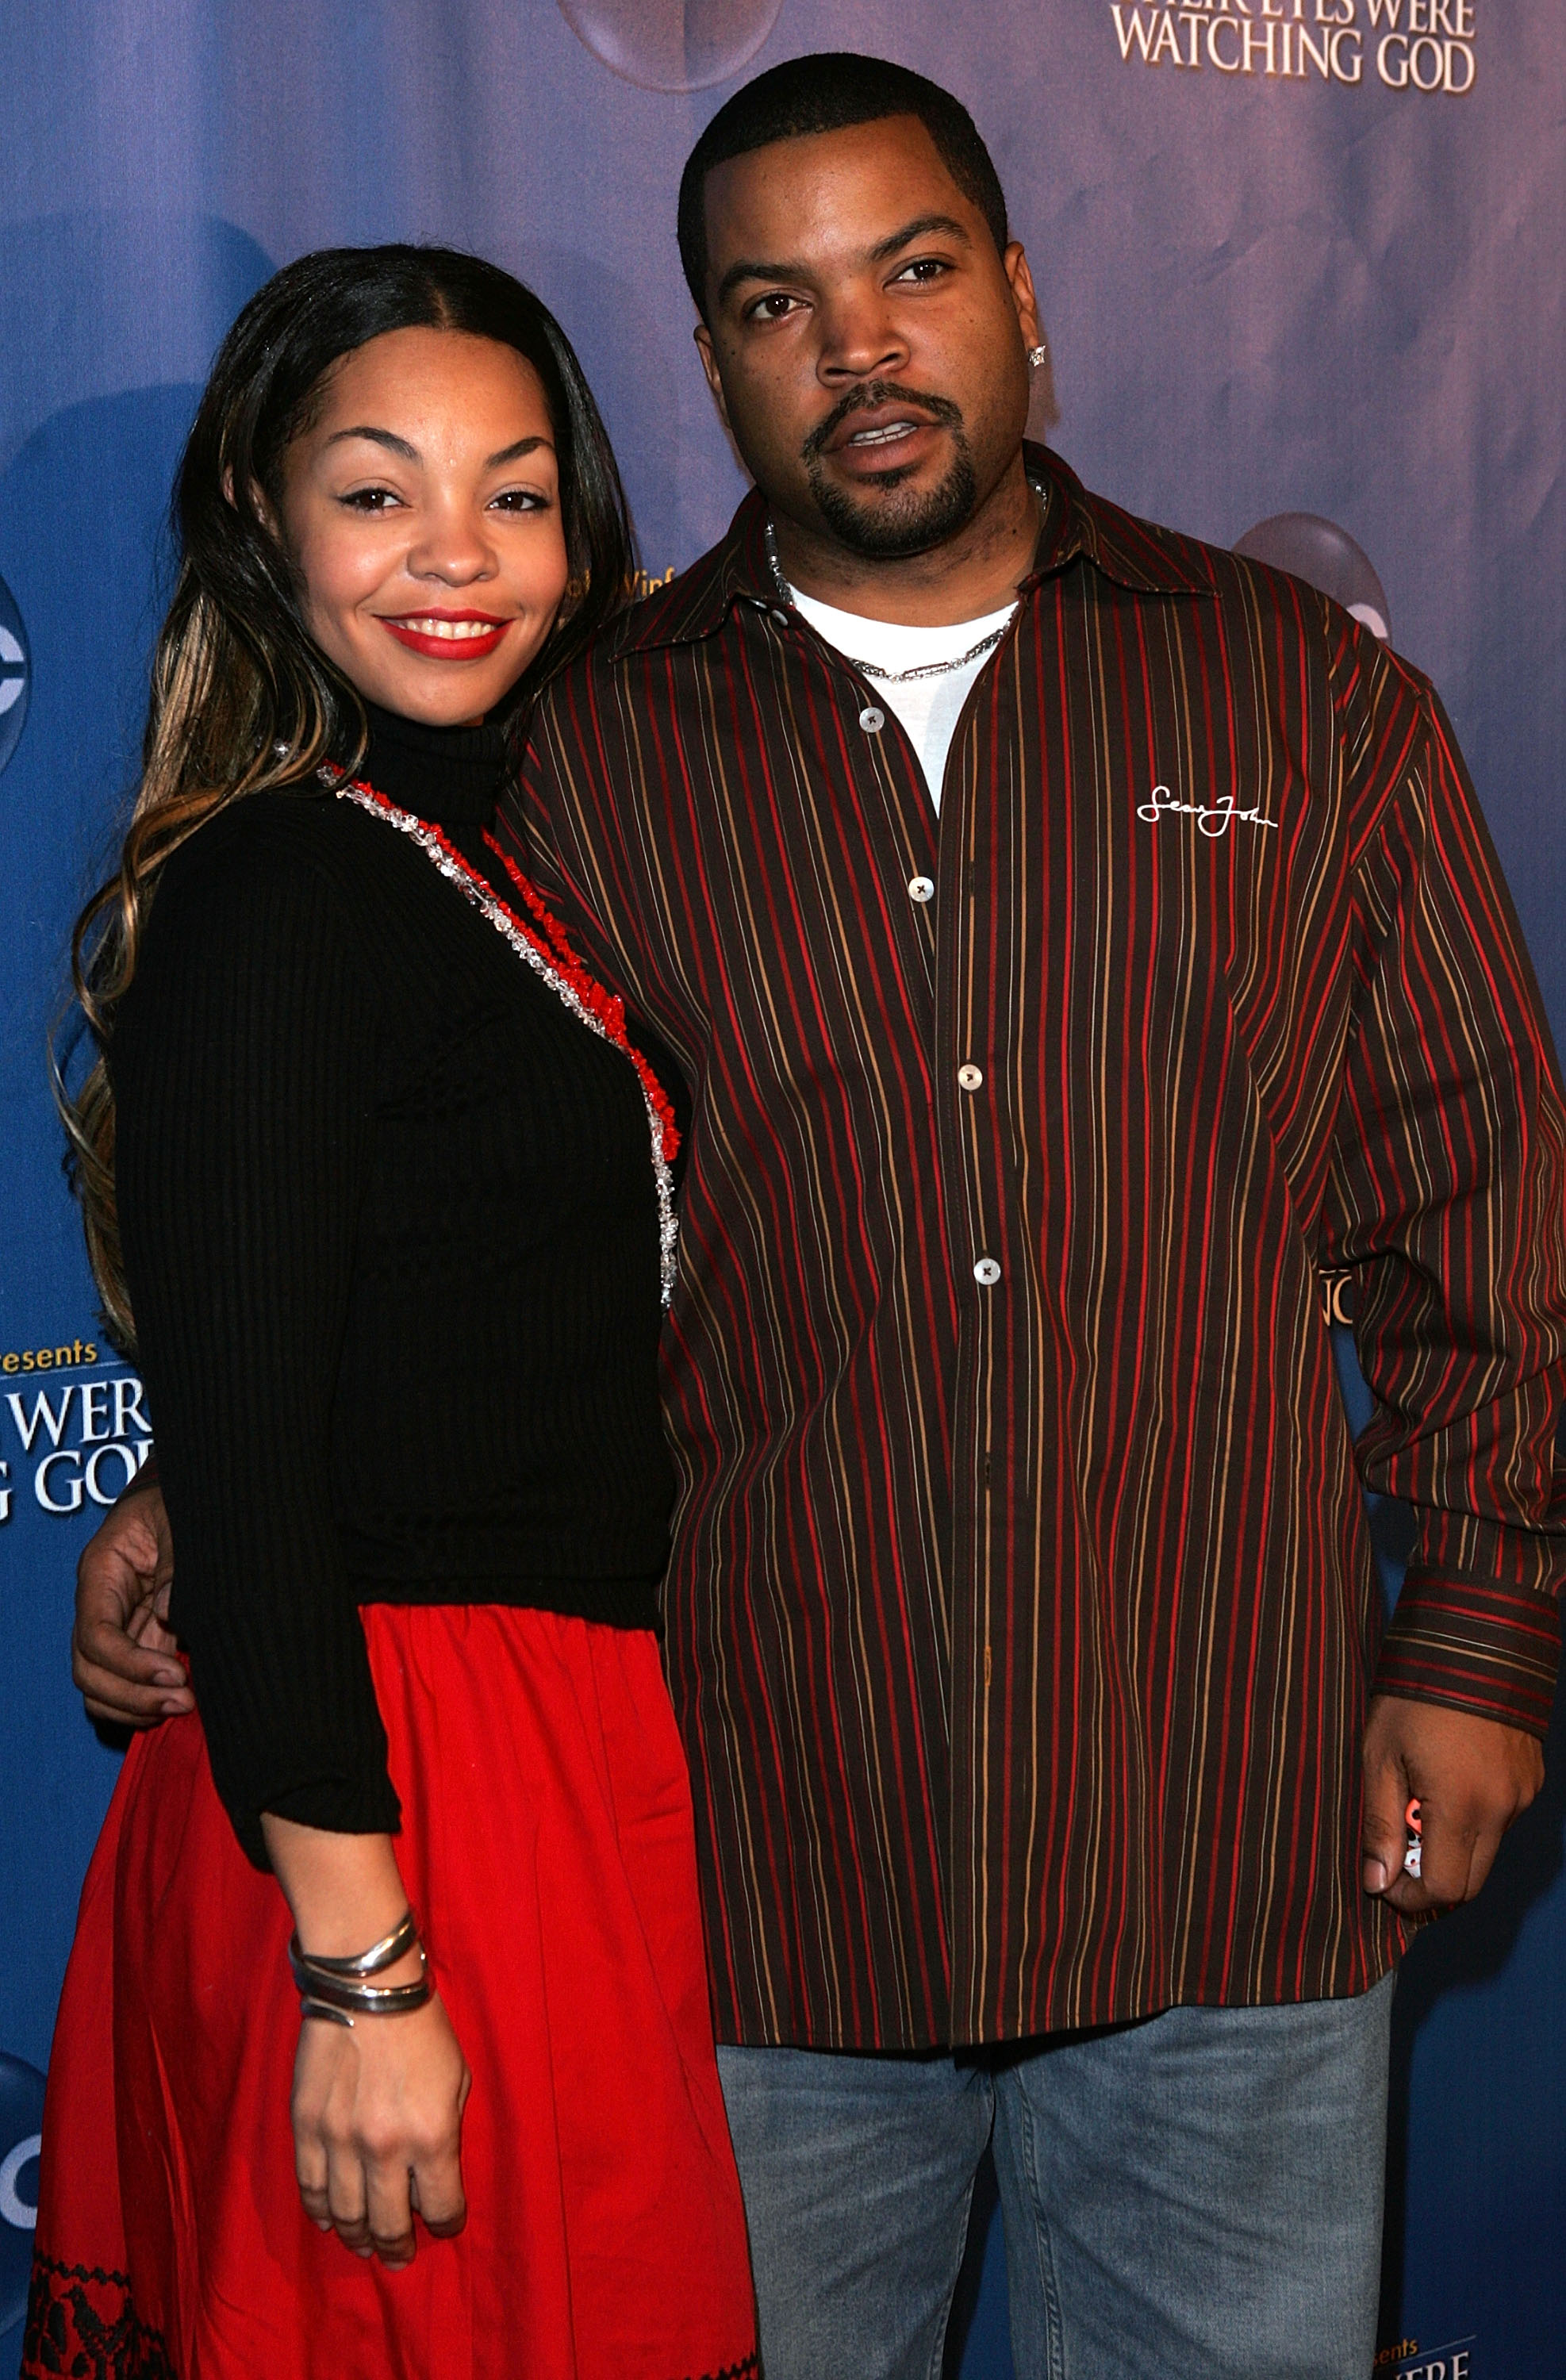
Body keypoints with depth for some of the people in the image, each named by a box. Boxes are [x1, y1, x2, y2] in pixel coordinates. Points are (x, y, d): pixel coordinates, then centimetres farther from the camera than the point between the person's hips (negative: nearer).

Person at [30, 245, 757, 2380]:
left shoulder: (478, 863, 11)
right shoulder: (270, 897, -16)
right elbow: (241, 1470, -20)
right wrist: (363, 1973, -21)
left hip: (556, 1757, 9)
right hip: (390, 1796, -9)